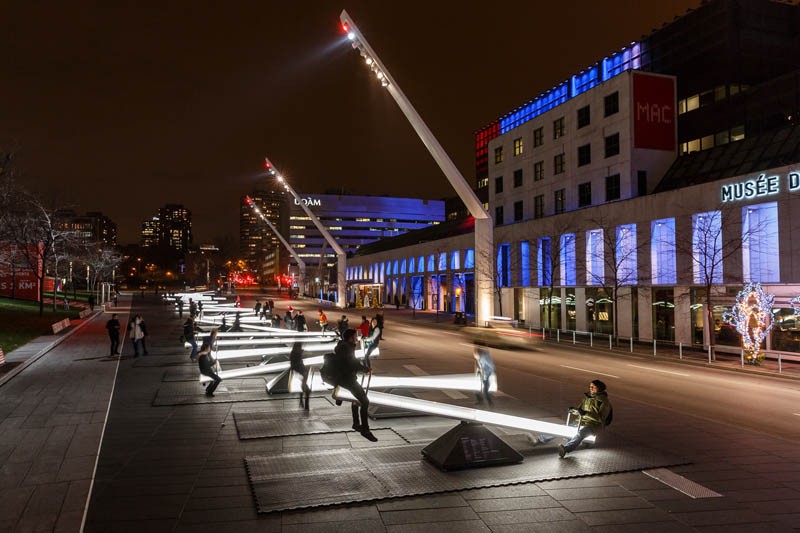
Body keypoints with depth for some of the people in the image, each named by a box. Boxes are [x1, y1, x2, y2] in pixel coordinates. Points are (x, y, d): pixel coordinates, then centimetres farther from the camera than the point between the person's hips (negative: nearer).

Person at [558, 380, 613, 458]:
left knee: (581, 433, -37)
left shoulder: (605, 401, -5)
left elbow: (601, 418, -16)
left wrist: (586, 413, -28)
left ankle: (566, 448, -58)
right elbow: (580, 409, 22)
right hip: (582, 422, 9)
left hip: (595, 425, -9)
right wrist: (574, 410, -2)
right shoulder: (587, 397, 14)